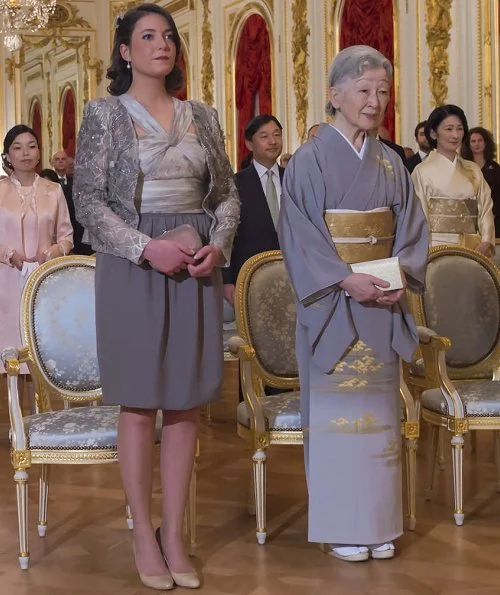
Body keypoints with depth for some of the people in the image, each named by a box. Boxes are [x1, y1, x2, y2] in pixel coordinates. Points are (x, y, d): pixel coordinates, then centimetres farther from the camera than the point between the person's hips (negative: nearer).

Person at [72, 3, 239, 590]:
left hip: (197, 267, 4)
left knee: (186, 402, 5)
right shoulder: (104, 114, 0)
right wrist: (148, 248, -17)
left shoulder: (202, 117, 11)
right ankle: (144, 535, 13)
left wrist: (217, 246, -6)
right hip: (132, 266, -3)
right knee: (140, 403, 1)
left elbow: (227, 195, 13)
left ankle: (175, 534, 15)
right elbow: (88, 198, -6)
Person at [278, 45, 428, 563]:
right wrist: (346, 280, -21)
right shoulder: (310, 160, -4)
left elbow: (411, 230, 8)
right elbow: (299, 235, -10)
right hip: (332, 302, -5)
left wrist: (401, 276, -11)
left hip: (382, 303, 5)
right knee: (337, 409, -1)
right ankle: (339, 526, 9)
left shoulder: (390, 164, 10)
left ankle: (377, 521, 18)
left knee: (378, 411, 9)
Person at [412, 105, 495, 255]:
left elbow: (485, 209, 8)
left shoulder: (474, 170, 12)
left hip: (474, 248, 4)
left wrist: (486, 242, -7)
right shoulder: (422, 171, -1)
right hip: (438, 248, -3)